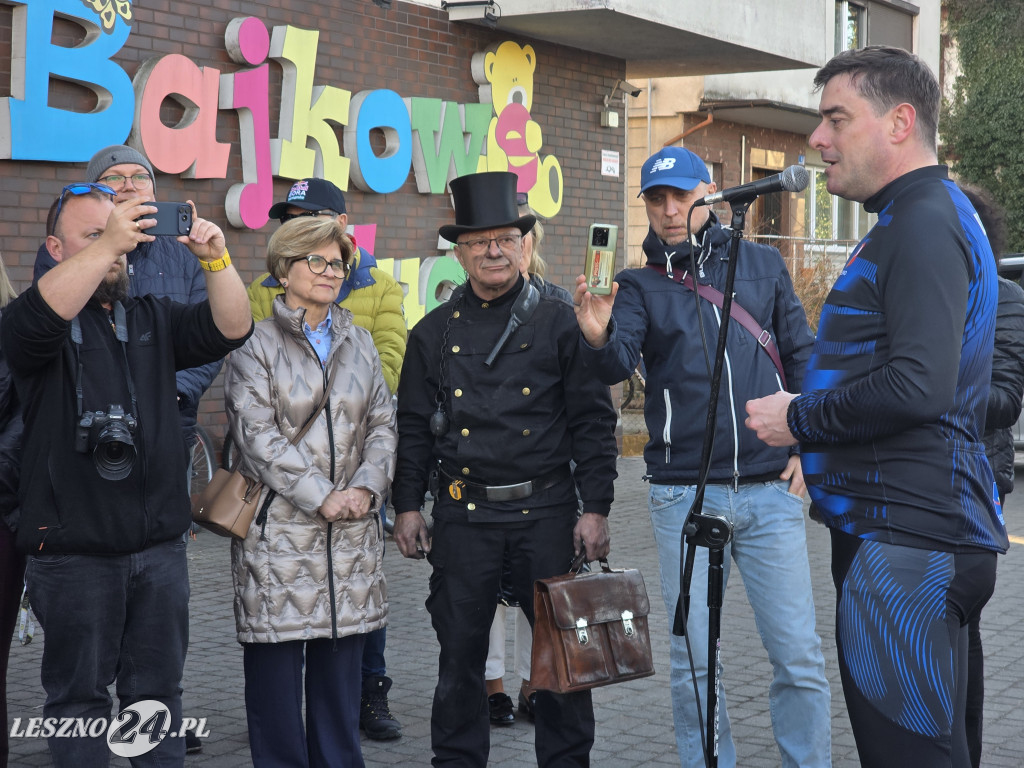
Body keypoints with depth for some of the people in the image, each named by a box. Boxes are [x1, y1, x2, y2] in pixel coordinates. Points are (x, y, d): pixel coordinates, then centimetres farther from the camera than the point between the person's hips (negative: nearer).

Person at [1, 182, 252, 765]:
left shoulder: (152, 319, 14)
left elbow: (230, 329, 0)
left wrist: (216, 259, -18)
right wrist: (109, 242, -34)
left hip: (161, 546, 4)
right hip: (75, 551, -4)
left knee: (158, 691, 12)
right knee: (80, 695, 6)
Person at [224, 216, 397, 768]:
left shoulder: (358, 341, 15)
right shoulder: (255, 343, -2)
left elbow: (382, 424, 12)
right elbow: (258, 436, -10)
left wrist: (367, 487, -5)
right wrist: (320, 496, -14)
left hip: (351, 531, 5)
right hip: (279, 530, -4)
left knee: (342, 667, 9)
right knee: (276, 670, 0)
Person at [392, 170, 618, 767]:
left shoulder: (560, 322, 2)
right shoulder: (434, 333, 9)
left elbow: (595, 421, 1)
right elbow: (413, 427, 13)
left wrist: (596, 507, -5)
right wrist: (407, 505, 6)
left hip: (547, 511, -1)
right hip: (463, 514, 2)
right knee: (460, 652, 7)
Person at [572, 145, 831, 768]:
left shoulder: (762, 264, 9)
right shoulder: (641, 285, 5)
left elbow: (803, 357, 11)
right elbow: (619, 366, -12)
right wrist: (599, 339, -34)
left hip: (771, 489, 1)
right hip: (685, 496, 0)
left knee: (799, 655, 1)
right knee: (695, 662, 6)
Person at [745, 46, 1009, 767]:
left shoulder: (925, 223, -14)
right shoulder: (920, 217, 19)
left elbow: (920, 385, -26)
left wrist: (800, 417, -13)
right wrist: (809, 413, 15)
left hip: (908, 540, -11)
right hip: (897, 526, 11)